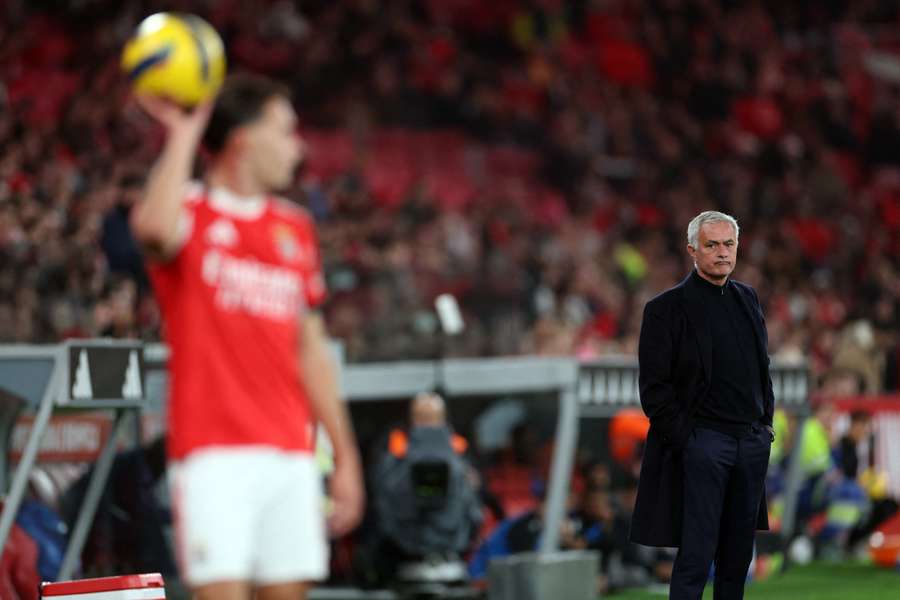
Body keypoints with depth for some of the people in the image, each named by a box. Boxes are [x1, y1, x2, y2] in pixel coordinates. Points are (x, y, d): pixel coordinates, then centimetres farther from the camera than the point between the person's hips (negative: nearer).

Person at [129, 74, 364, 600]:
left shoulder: (295, 228, 18)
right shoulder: (190, 212, 0)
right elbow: (155, 228, -27)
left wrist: (346, 456, 18)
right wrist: (184, 135, -15)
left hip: (290, 453, 6)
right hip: (214, 452, -6)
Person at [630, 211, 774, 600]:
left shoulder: (747, 299, 13)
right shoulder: (667, 308, -6)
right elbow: (654, 388, -8)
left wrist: (766, 421, 12)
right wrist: (683, 438, -12)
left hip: (752, 440, 6)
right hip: (702, 442, -6)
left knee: (738, 557, 10)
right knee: (696, 557, -8)